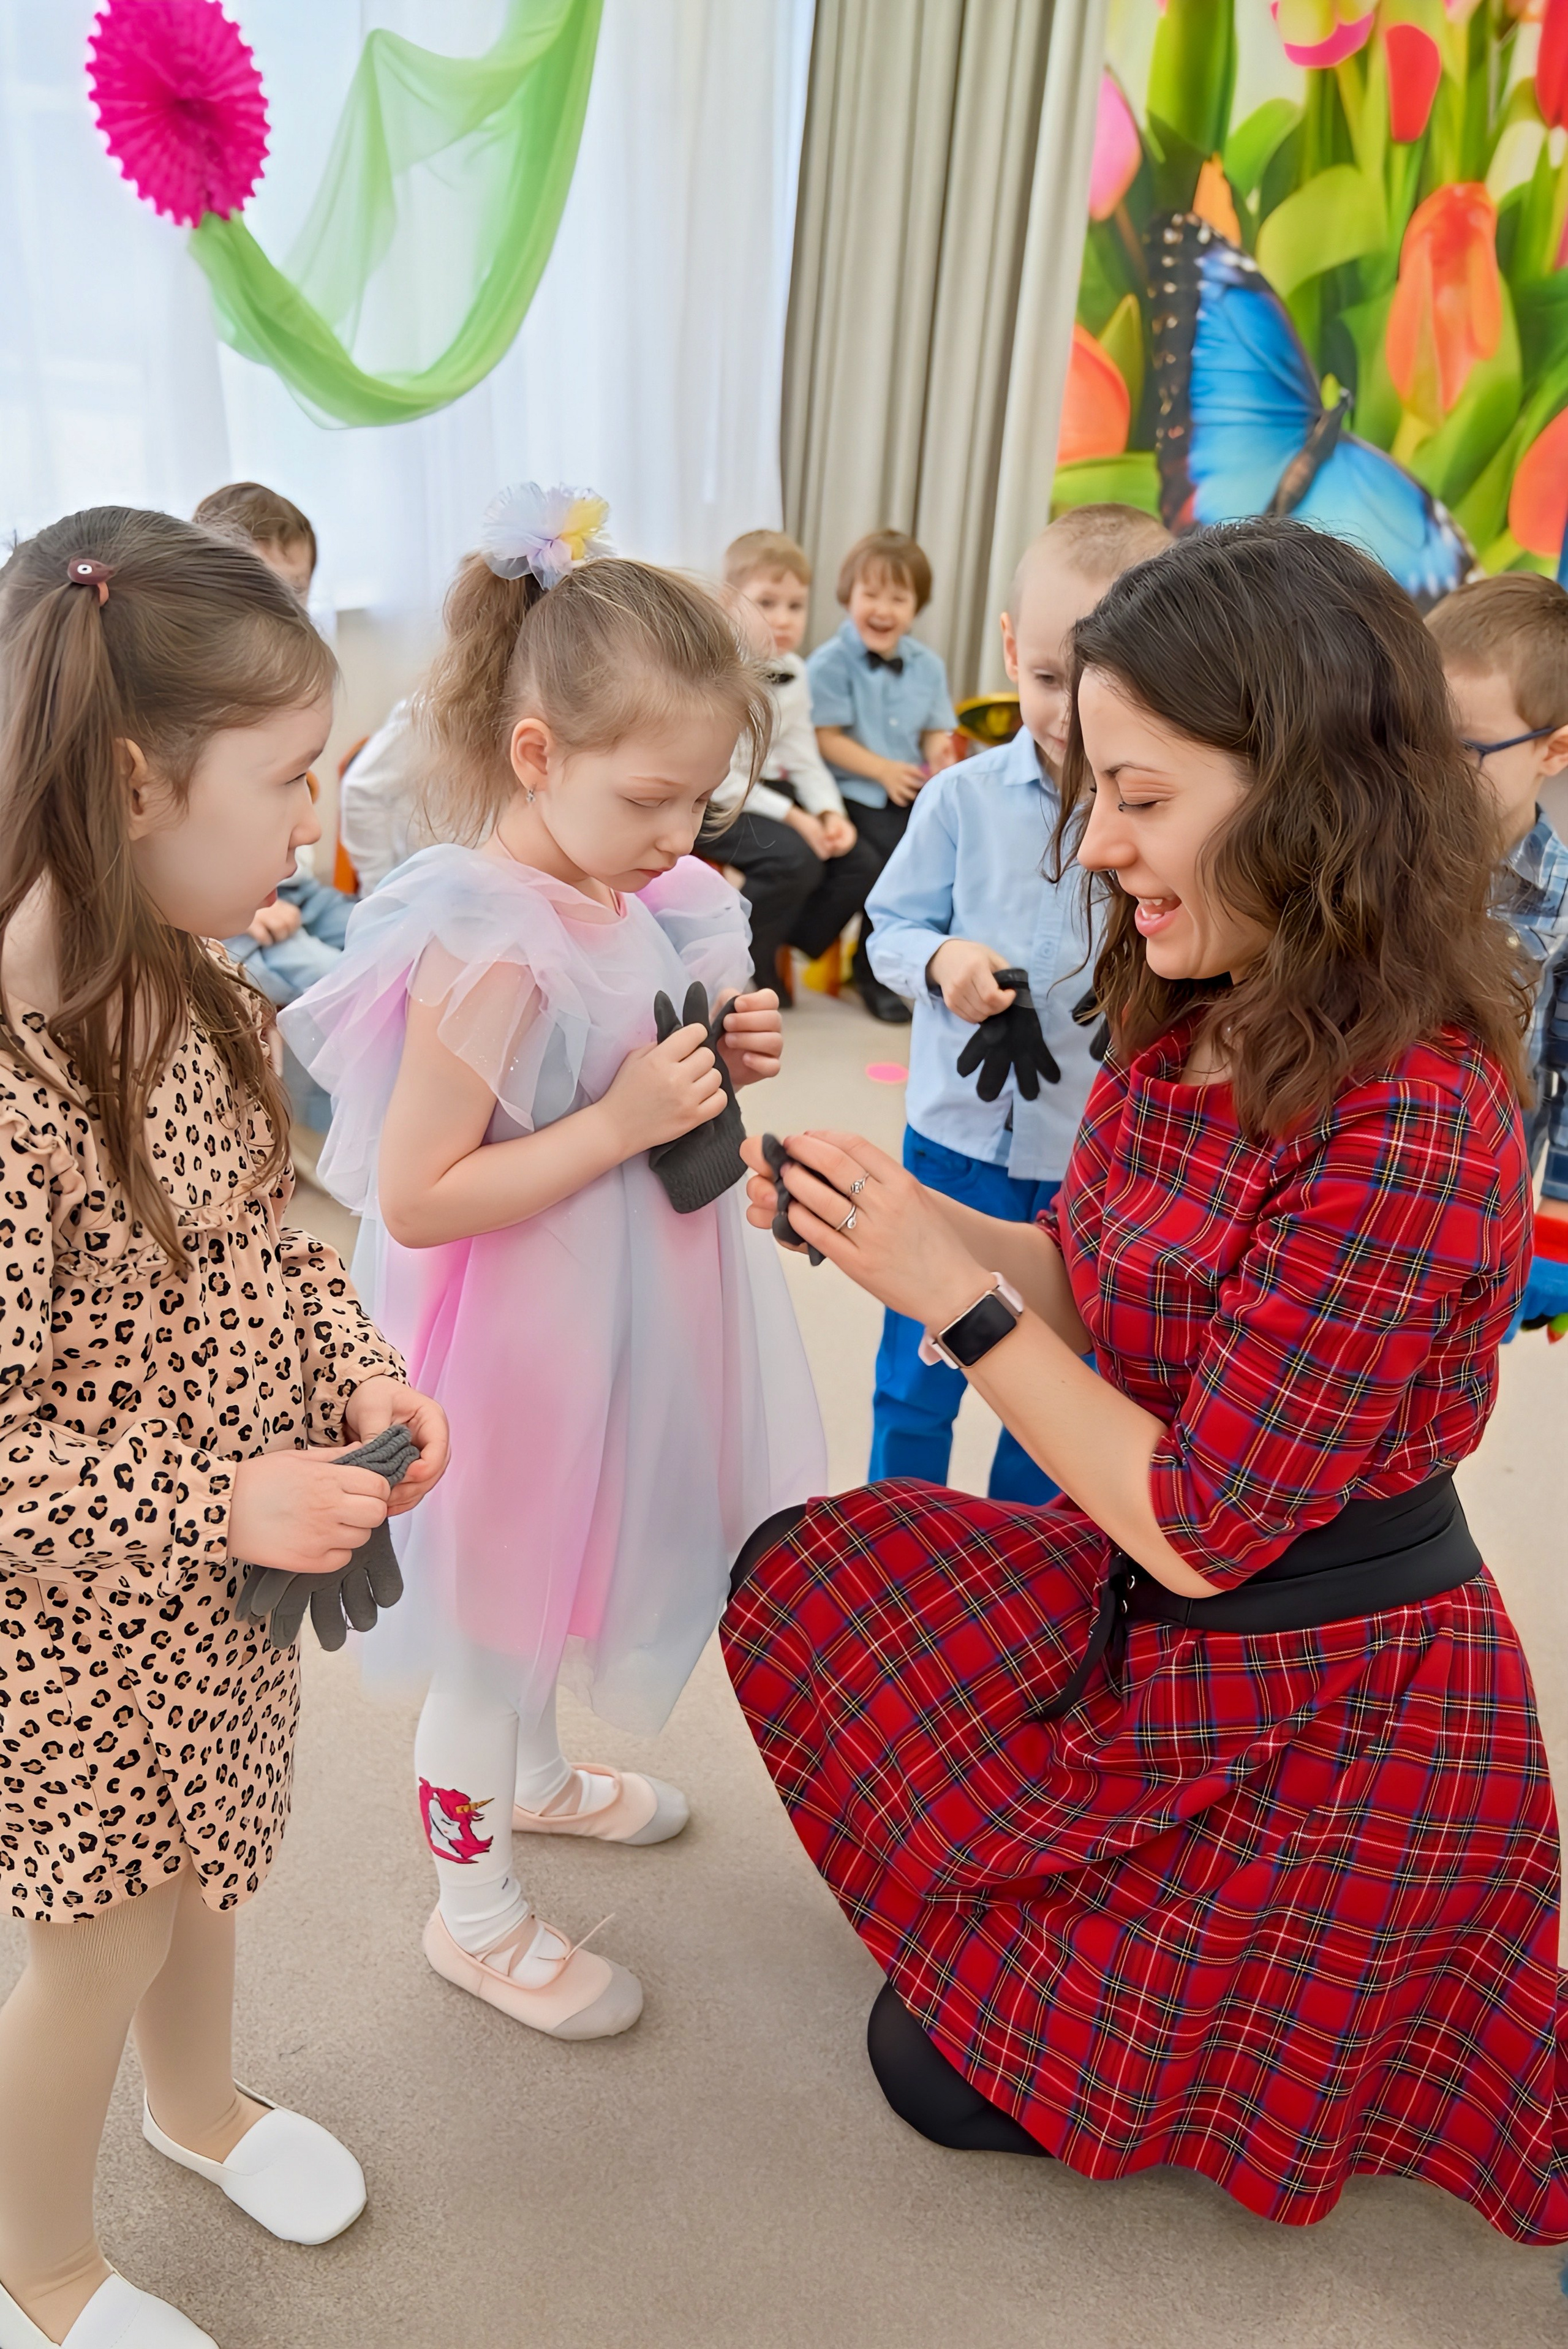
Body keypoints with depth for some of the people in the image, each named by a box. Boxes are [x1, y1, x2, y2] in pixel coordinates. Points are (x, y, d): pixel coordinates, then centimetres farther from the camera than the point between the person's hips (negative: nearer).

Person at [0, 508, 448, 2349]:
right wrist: (220, 1505, -26)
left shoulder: (194, 1002, -5)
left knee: (197, 1865, 29)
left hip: (227, 1579, 7)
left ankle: (198, 2101, 60)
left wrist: (361, 1373, -8)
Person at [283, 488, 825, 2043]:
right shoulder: (490, 946, -26)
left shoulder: (628, 901, 0)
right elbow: (413, 1199, -26)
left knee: (549, 1598, 29)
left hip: (616, 1317, 8)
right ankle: (472, 1911, 36)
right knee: (494, 1633, 12)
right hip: (524, 1343, -8)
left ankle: (535, 1775, 56)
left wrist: (715, 1064, -3)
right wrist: (623, 1120, -29)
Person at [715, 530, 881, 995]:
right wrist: (791, 817, -23)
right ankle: (740, 969, -8)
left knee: (858, 864, -4)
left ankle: (776, 955, 10)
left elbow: (804, 759, 8)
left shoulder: (793, 673, 8)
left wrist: (830, 812, -10)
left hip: (775, 793, 8)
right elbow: (720, 777, -20)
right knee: (794, 860, -30)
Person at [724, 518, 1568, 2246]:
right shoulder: (1198, 1027, -5)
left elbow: (1194, 1526, -26)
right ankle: (1075, 1917, 23)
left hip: (1324, 1732, -8)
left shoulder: (1402, 1135, -32)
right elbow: (1103, 1293, 3)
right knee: (800, 1580, 11)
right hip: (1151, 1625, 8)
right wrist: (885, 1210, -10)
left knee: (961, 2065, 7)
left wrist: (955, 1292, -23)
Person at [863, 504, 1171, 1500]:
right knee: (916, 1378, 16)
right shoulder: (965, 797, -5)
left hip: (1103, 1160, -1)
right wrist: (941, 960, -17)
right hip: (958, 1136, 1)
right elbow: (892, 928, 4)